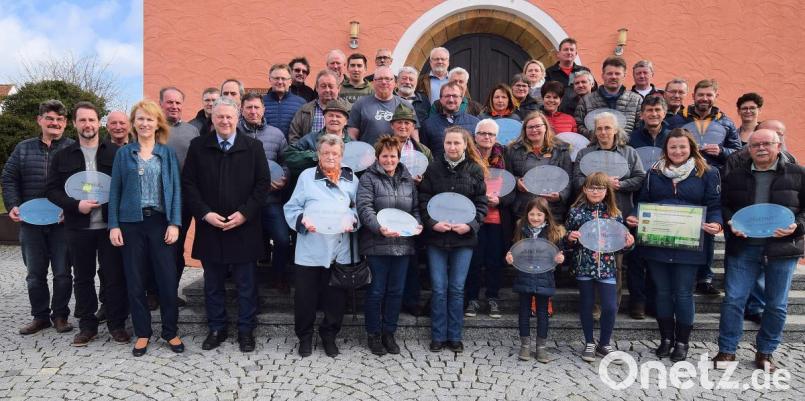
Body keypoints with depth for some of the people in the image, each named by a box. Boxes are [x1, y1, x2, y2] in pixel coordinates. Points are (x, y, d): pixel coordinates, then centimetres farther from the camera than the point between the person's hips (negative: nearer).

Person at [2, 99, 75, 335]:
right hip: (30, 221, 3)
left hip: (63, 222, -3)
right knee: (35, 273, 11)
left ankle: (60, 315, 20)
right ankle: (40, 316, 24)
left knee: (62, 272, 4)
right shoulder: (23, 149, 9)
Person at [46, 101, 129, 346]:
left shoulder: (115, 152, 2)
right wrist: (76, 205, -11)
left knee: (114, 276, 3)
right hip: (78, 227, 2)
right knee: (83, 278, 11)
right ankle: (87, 326, 23)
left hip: (109, 225, -2)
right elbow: (52, 190, 5)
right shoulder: (63, 156, 7)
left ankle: (117, 324, 15)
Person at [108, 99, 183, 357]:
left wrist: (174, 223, -8)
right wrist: (113, 225, -2)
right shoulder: (123, 153, 7)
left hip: (160, 222, -1)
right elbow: (115, 190, 6)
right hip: (131, 223, 1)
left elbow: (175, 189, 1)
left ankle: (170, 332, 15)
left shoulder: (167, 153, 6)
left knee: (168, 279, 0)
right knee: (135, 280, 6)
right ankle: (142, 333, 20)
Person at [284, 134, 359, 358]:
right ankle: (304, 336, 28)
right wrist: (303, 220, -17)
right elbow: (291, 208, 2)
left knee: (336, 297, 11)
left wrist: (352, 220, -11)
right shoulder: (307, 176, 2)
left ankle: (329, 335, 31)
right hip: (311, 250, -2)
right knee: (305, 296, 7)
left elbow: (358, 208, 9)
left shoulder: (351, 179, 9)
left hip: (341, 251, 2)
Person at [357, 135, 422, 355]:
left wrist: (418, 225, -1)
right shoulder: (369, 178, -2)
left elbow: (415, 208, 18)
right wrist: (380, 228, -27)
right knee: (376, 291, 4)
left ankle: (389, 333, 26)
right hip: (376, 244, -5)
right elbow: (364, 207, -14)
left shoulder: (408, 180, 14)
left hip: (403, 244, 5)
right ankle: (373, 334, 20)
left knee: (396, 291, 11)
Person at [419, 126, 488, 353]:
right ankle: (438, 336, 17)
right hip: (436, 236, 0)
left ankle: (454, 337, 20)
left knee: (457, 288, 7)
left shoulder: (475, 169, 2)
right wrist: (432, 223, -13)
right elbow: (423, 200, 1)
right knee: (439, 289, 5)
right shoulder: (433, 168, 2)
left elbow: (481, 203, 2)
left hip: (464, 237, 0)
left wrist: (470, 225, -12)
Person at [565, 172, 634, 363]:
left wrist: (627, 243, -11)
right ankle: (589, 343, 26)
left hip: (606, 267, 1)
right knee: (586, 305, 9)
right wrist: (570, 237, -16)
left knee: (610, 307, -1)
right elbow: (568, 241, 6)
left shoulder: (614, 213, 3)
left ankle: (604, 344, 20)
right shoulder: (576, 211, -1)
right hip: (584, 266, -1)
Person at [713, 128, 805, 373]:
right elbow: (723, 205, 11)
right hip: (742, 247, 1)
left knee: (777, 305, 9)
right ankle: (727, 350, 12)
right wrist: (730, 223, -8)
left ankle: (765, 352, 26)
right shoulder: (735, 176, 7)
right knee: (733, 299, -1)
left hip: (782, 247, 0)